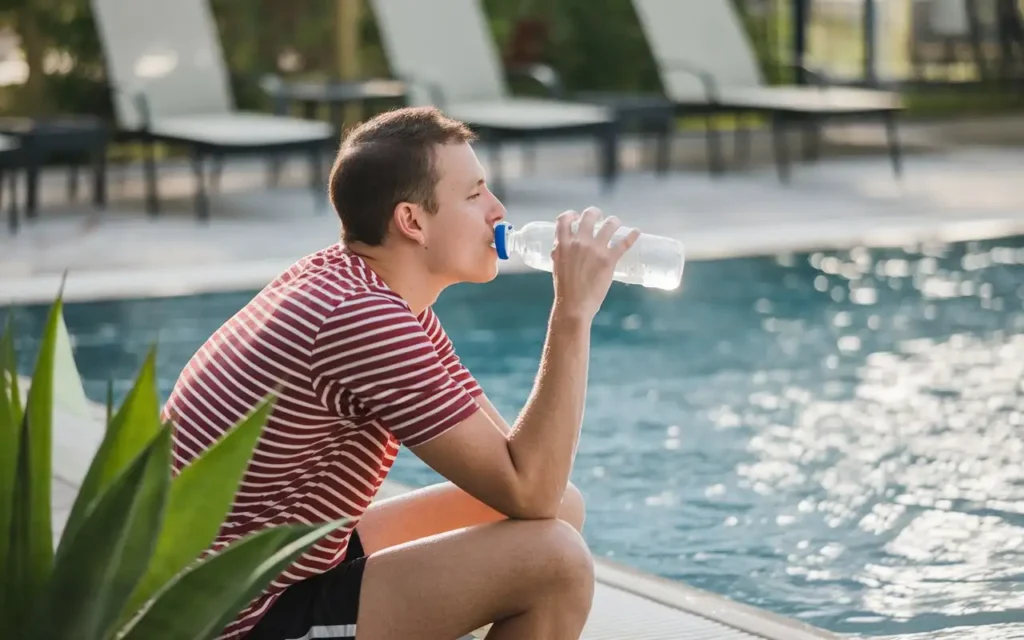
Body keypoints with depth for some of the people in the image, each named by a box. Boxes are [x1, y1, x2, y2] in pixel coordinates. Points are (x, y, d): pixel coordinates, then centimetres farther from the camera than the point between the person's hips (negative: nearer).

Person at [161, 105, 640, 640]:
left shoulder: (350, 283, 7)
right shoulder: (362, 317, -24)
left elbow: (510, 455, 10)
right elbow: (527, 491, -22)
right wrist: (574, 312, -19)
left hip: (284, 569, 10)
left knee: (558, 507, 11)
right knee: (553, 559, -19)